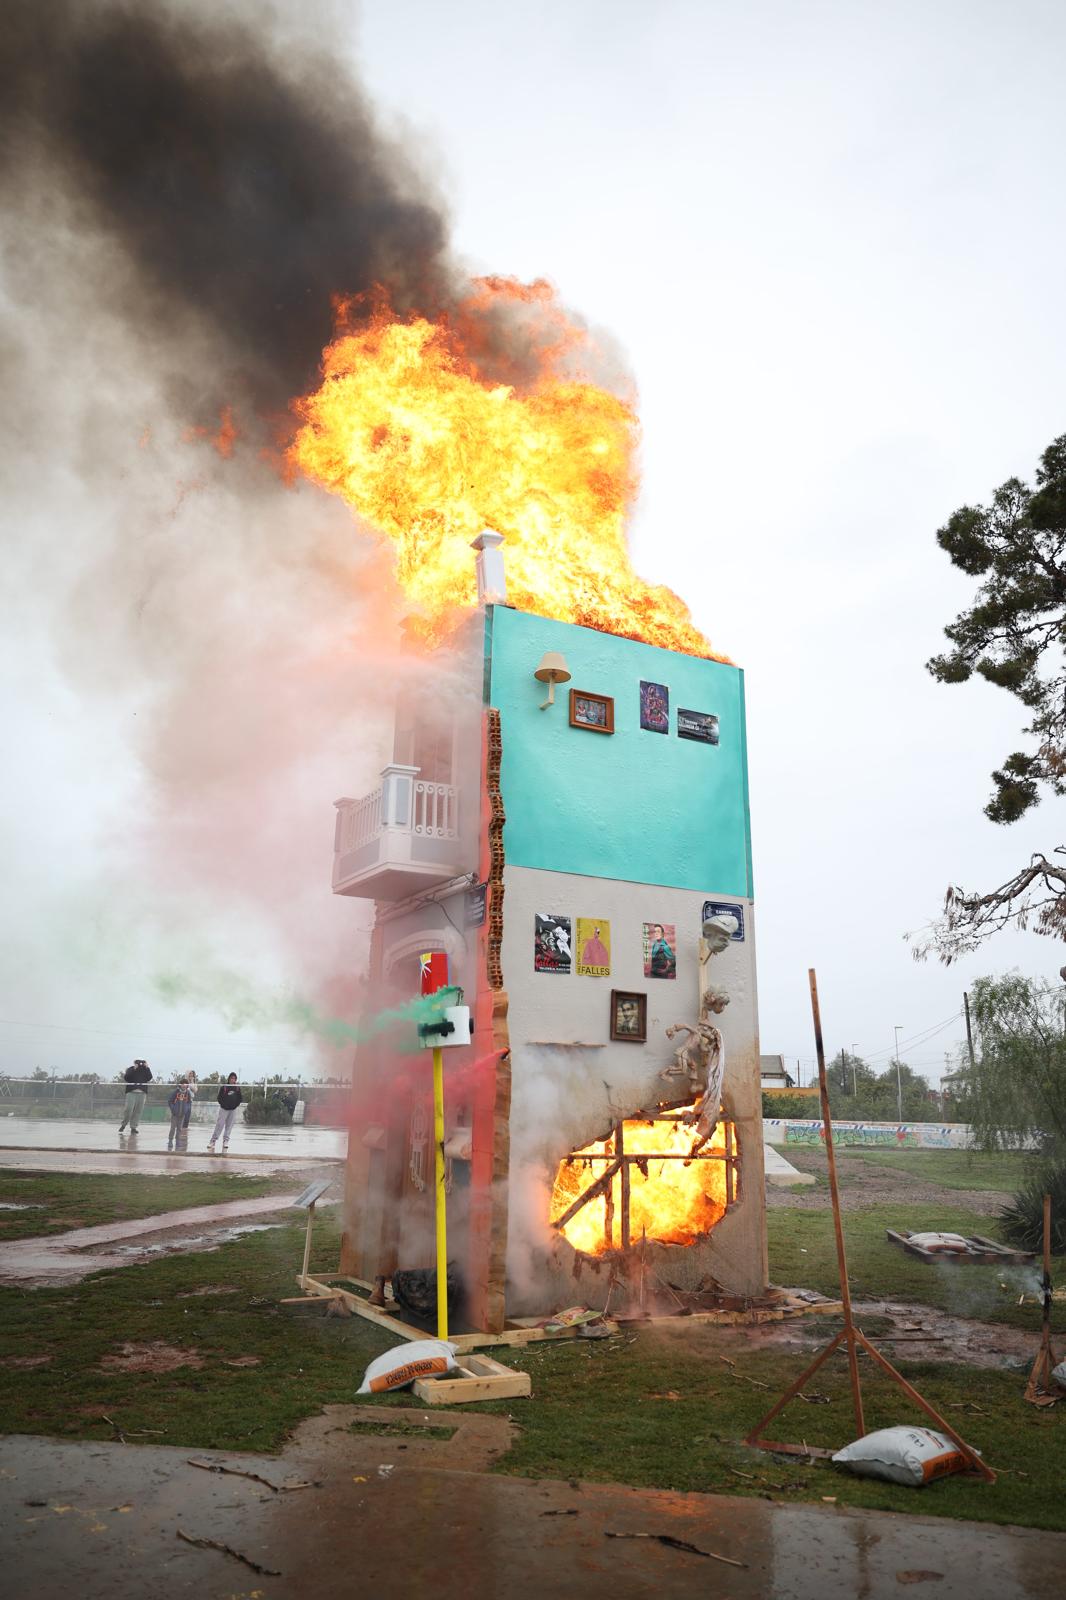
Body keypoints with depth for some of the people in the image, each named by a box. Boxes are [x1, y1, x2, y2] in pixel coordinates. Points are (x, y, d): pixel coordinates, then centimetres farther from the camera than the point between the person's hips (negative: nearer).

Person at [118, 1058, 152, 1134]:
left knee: (138, 1111, 1)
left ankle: (133, 1127, 8)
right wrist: (134, 1069, -16)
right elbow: (126, 1078, -10)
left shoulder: (145, 1070, 11)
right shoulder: (130, 1069, 5)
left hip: (142, 1093, 3)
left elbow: (149, 1078, -3)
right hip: (131, 1092, -2)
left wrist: (147, 1068, -10)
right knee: (128, 1109, -9)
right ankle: (123, 1124, 11)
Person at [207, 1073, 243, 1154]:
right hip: (224, 1109, -3)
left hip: (233, 1110, 3)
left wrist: (235, 1105, -2)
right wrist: (223, 1104, -9)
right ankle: (212, 1141, -1)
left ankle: (226, 1140, 12)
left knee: (229, 1126, 5)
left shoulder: (237, 1088, 5)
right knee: (219, 1125, -7)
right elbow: (219, 1097, -2)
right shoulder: (224, 1087, -4)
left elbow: (239, 1098, 10)